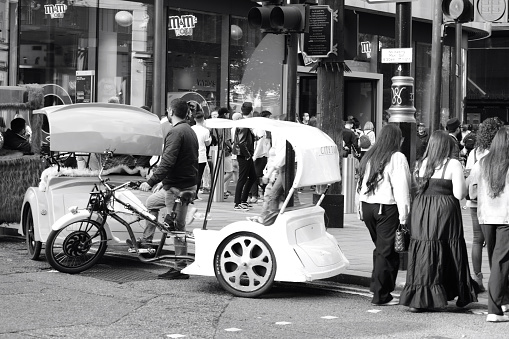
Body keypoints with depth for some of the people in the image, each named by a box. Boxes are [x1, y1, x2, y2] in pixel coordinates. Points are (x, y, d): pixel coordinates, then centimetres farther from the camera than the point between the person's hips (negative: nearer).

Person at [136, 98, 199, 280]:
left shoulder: (176, 132, -17)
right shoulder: (190, 131, 14)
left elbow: (167, 162, -27)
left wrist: (151, 182, -24)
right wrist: (162, 182, 23)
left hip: (177, 188, -10)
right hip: (188, 183, 10)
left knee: (177, 227, -5)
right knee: (151, 201, 26)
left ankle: (181, 269, 0)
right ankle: (146, 240, 32)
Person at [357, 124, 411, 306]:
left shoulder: (368, 156, 12)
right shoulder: (397, 157, -9)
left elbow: (361, 184, 15)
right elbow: (401, 188, -13)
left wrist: (361, 209, 19)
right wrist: (404, 216, -13)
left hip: (366, 206, 7)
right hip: (387, 208, -7)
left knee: (380, 248, 18)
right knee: (387, 251, -1)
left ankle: (378, 287, 20)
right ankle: (381, 295, 0)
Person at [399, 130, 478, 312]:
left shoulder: (422, 163, 7)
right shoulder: (453, 164, -6)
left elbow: (417, 187, 10)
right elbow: (459, 194, -11)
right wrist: (462, 182, 8)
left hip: (421, 210, 4)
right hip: (444, 210, -3)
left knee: (422, 252, 5)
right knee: (450, 250, 7)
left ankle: (417, 299, 2)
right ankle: (461, 296, 19)